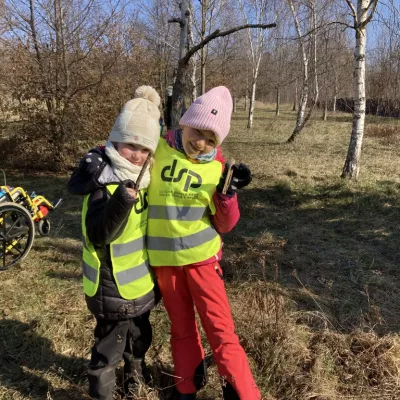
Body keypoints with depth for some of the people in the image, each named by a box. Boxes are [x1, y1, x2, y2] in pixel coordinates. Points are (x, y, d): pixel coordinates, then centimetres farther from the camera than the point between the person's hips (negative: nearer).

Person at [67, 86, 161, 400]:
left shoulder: (144, 177, 0)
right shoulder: (103, 185, -26)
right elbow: (99, 234, -34)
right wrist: (119, 204, -50)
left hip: (141, 279, 9)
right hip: (113, 286, -8)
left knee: (140, 333, 28)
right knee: (109, 346, 6)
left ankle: (136, 374, 54)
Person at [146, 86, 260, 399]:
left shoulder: (217, 166, -5)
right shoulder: (156, 149, -8)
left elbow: (225, 225, -4)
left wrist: (229, 192, -19)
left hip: (202, 256, -1)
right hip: (163, 259, 1)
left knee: (221, 330, 1)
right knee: (181, 328, 17)